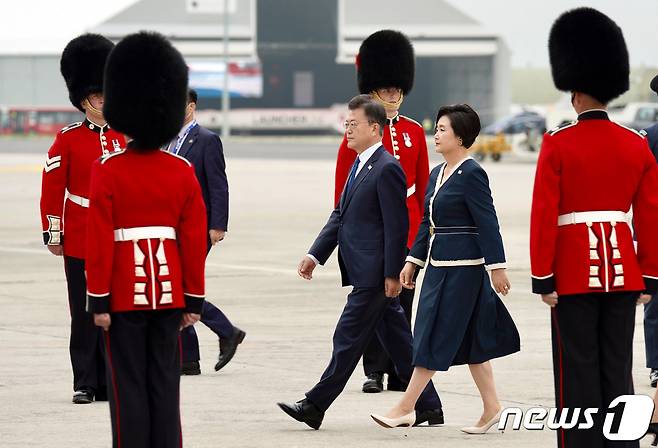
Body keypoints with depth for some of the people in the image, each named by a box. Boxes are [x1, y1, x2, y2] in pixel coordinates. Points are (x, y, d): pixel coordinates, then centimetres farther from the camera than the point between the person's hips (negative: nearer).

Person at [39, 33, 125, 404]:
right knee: (85, 314, 2)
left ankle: (112, 382, 11)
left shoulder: (123, 137, 7)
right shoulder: (68, 139, -3)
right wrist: (53, 234, -7)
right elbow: (52, 188, -4)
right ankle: (85, 384, 6)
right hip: (81, 241, -3)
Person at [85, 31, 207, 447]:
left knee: (128, 386, 1)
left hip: (124, 296, -3)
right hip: (169, 293, 3)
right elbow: (195, 241, 1)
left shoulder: (108, 171, -9)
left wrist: (99, 300, -5)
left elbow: (99, 241, -11)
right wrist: (195, 300, 8)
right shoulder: (183, 171, 0)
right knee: (165, 384, 7)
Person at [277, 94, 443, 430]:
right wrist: (315, 255, 12)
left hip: (374, 274, -10)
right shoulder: (359, 166, 15)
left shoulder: (387, 169, -15)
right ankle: (428, 408, 17)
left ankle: (315, 406, -2)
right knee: (398, 342, 12)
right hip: (365, 273, 10)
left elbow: (397, 226, -17)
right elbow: (340, 215, 19)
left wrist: (392, 274, -18)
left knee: (348, 339, -5)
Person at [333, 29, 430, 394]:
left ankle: (400, 372, 10)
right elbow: (343, 185, -1)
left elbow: (423, 185, 12)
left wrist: (425, 226, 8)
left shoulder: (414, 132, 8)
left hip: (407, 228, 3)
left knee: (403, 299, 5)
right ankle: (374, 371, 5)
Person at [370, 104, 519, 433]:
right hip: (440, 266, 9)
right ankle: (491, 408, 18)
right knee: (471, 338, 12)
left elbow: (488, 223, -16)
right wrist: (413, 261, 17)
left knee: (437, 336, -6)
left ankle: (405, 409, -4)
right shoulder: (437, 174, 13)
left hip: (463, 268, -9)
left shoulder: (471, 174, -13)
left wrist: (496, 267, -19)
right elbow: (427, 223, 19)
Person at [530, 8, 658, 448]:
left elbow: (543, 216, -11)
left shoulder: (558, 144, -9)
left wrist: (543, 278, -6)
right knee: (618, 369, 7)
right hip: (622, 268, 4)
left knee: (578, 370, 1)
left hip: (574, 270, -3)